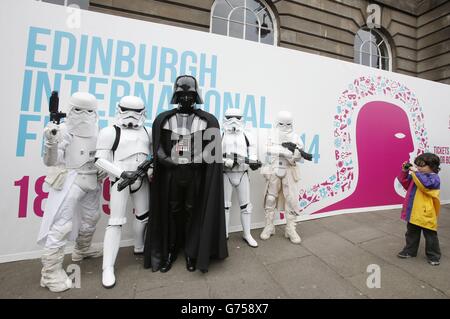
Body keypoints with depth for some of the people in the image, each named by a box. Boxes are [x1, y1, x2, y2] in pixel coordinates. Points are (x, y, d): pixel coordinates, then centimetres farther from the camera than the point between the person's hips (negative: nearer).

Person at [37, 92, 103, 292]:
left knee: (91, 217, 22)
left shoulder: (97, 131, 3)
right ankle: (51, 273, 7)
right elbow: (51, 161, -17)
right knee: (61, 225, -7)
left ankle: (82, 250, 45)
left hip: (92, 182, 7)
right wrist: (51, 142, -34)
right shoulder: (64, 130, -13)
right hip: (69, 181, -7)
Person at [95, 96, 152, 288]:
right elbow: (99, 159, -10)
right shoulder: (110, 131, -6)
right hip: (120, 180, -5)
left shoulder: (145, 131, 9)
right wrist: (122, 173, -20)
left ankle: (139, 247, 41)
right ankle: (108, 268, 8)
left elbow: (154, 151, 18)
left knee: (143, 215, 16)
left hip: (141, 179, 6)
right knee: (116, 222, -4)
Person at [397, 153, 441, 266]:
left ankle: (434, 256, 28)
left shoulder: (434, 178, -13)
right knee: (411, 234, 19)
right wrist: (405, 171, 3)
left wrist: (415, 172, -29)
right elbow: (405, 183, 15)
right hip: (413, 212, 7)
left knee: (430, 236, 10)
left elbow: (425, 184, -33)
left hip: (426, 214, -7)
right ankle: (410, 251, 32)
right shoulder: (416, 176, 7)